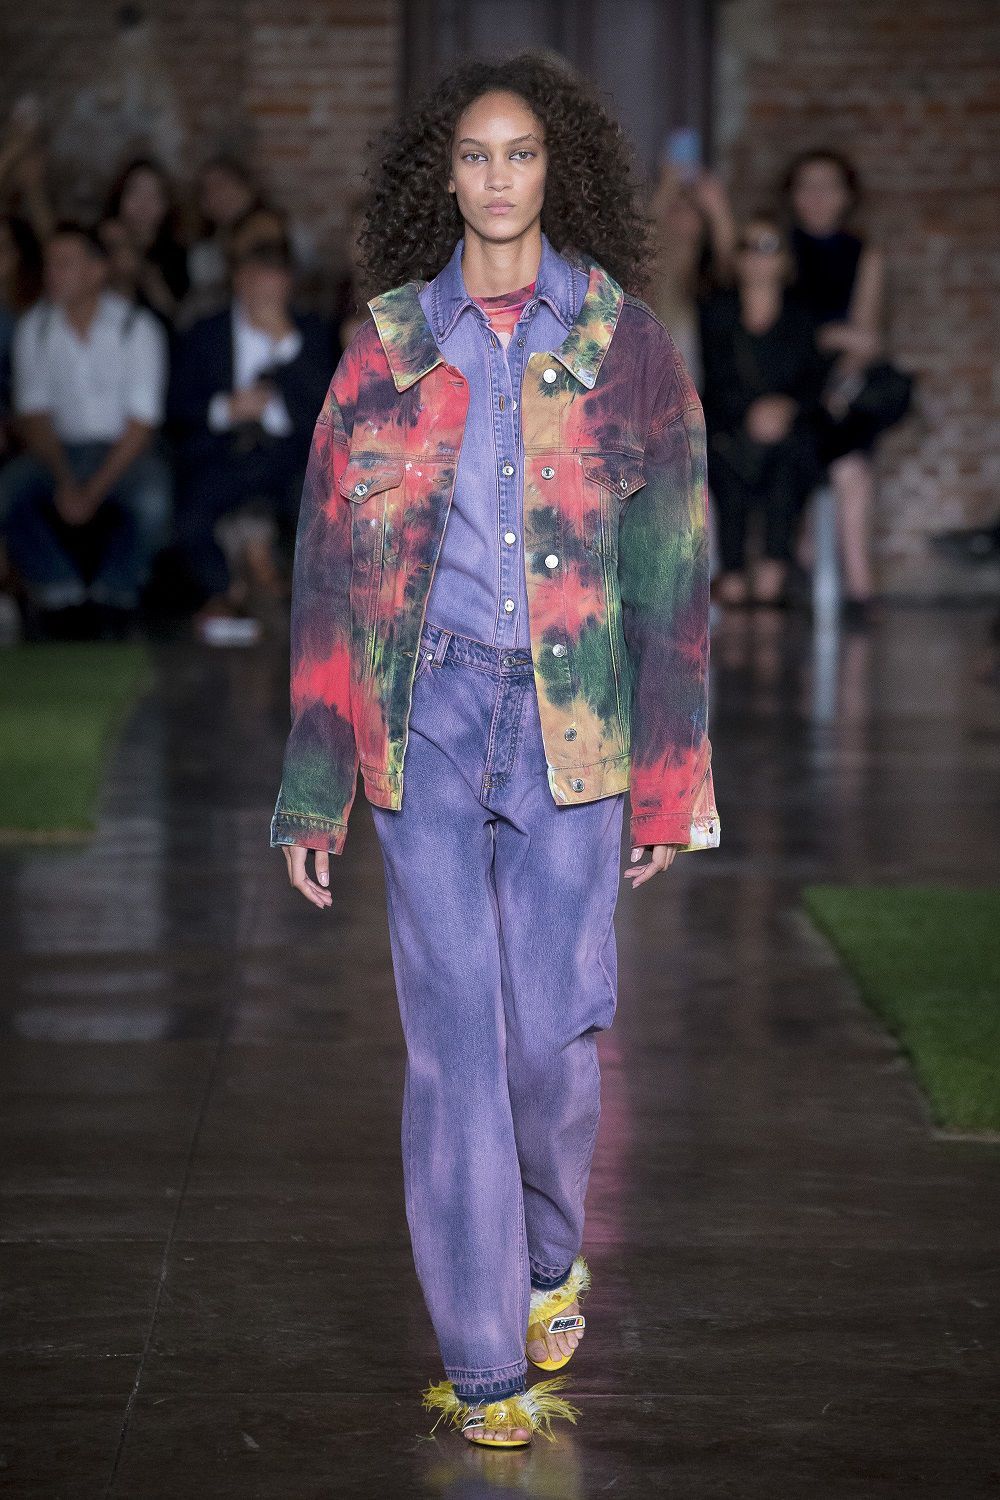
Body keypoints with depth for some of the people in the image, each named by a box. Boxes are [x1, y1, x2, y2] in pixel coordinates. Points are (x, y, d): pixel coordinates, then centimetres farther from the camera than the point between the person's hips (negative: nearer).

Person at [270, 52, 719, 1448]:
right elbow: (333, 567, 5)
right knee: (455, 1034, -2)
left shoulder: (628, 346, 4)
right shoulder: (387, 347, 5)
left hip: (570, 725, 0)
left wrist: (669, 780, 2)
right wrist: (315, 786, 2)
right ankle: (484, 1362, 6)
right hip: (426, 716, 0)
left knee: (553, 1028, 0)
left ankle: (550, 1255, 31)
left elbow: (671, 573, 5)